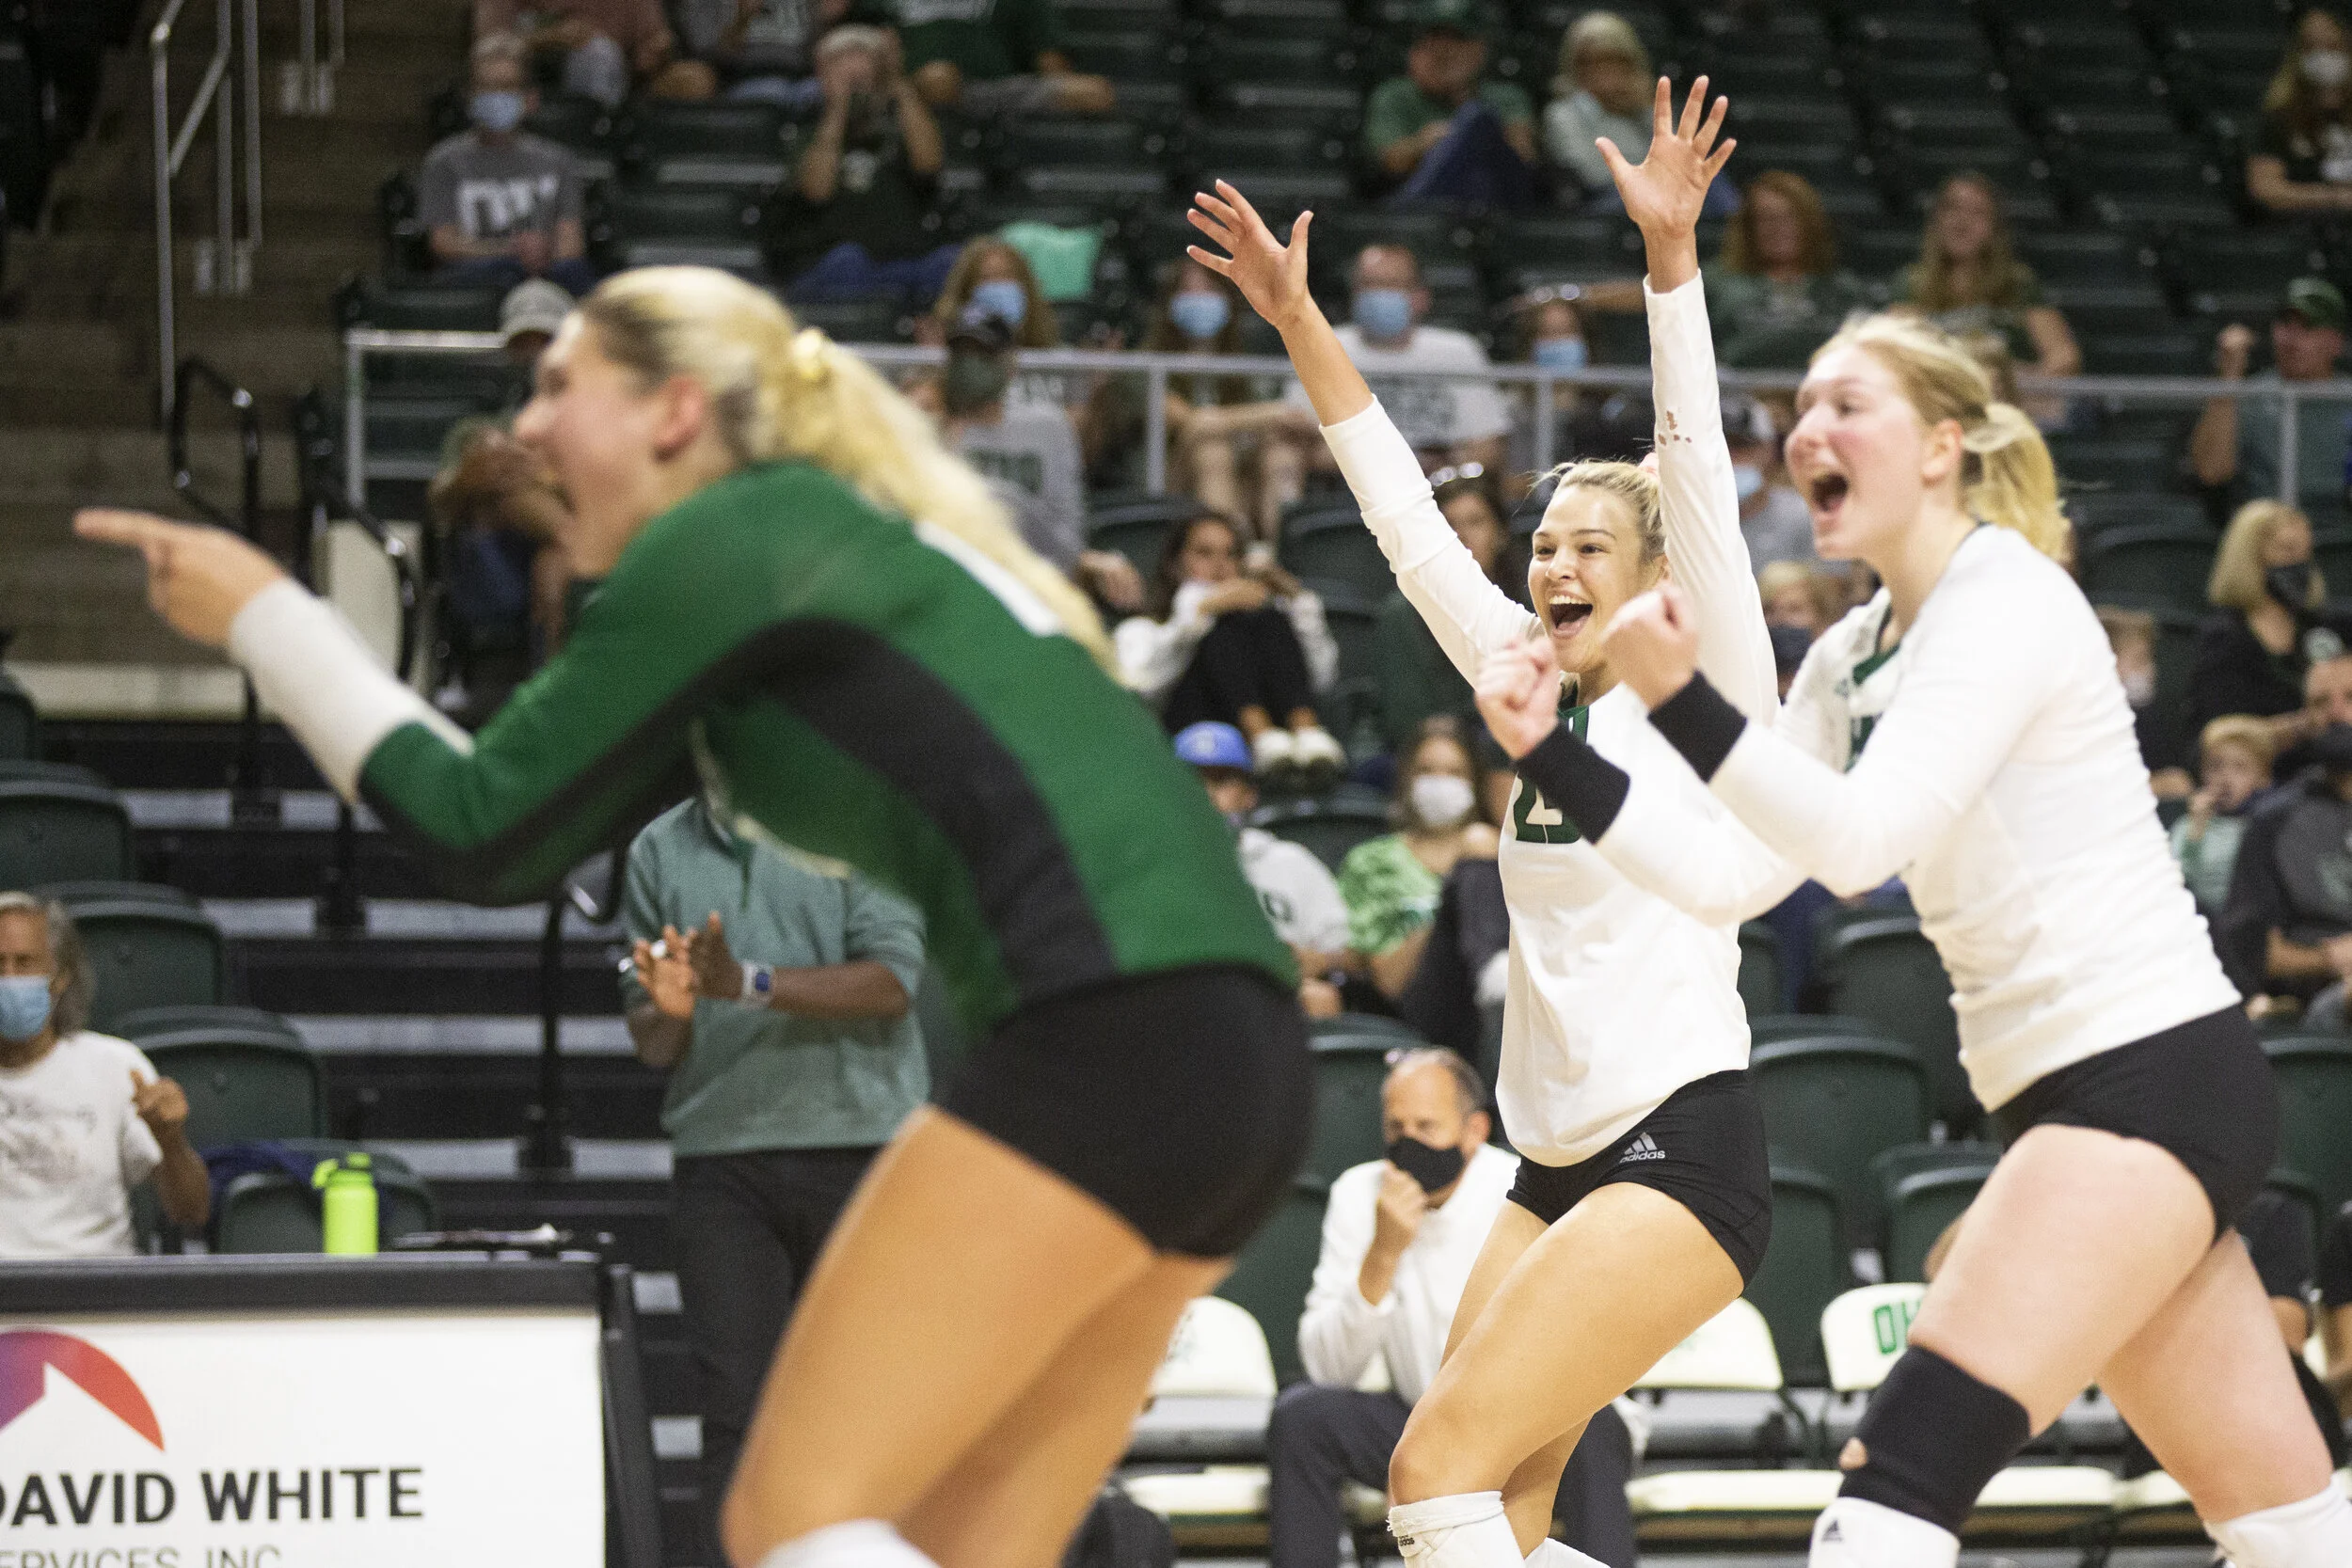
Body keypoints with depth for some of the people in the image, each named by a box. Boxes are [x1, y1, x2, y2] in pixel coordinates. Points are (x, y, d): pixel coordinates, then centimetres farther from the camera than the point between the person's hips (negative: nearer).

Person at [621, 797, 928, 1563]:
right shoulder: (658, 851, 12)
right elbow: (649, 1040, 12)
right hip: (719, 1161, 2)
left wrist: (749, 984, -21)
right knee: (735, 1406, -6)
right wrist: (668, 1011, -13)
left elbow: (891, 980, -10)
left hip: (859, 1148, -2)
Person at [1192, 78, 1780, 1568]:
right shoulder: (1544, 697, 15)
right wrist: (1299, 318, 11)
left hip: (1683, 1150, -8)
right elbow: (1407, 514, 16)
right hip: (1559, 1163, 8)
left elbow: (1697, 476, -14)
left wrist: (1671, 252, -23)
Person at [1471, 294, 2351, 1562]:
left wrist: (1681, 704, -31)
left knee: (1905, 1465, -19)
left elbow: (1860, 842, -22)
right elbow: (1732, 873, 10)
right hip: (2062, 1092, 10)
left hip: (2150, 1073, -10)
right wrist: (1550, 755, 1)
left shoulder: (2004, 595, -11)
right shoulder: (1856, 657, 14)